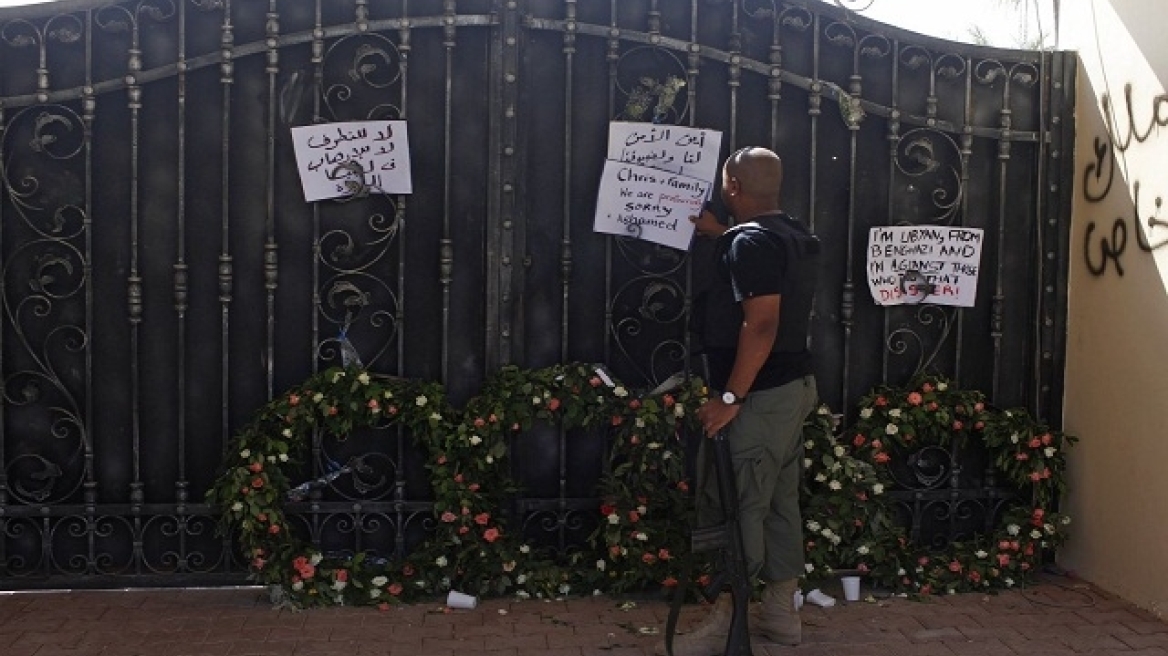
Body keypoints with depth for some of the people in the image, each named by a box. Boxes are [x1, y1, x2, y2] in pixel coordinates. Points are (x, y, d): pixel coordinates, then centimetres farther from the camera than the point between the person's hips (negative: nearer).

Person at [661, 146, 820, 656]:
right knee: (779, 502, 14)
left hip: (759, 396, -10)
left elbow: (761, 325, -26)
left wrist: (730, 397, -24)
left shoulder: (752, 242, -18)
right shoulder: (793, 236, 11)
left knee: (735, 506, -3)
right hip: (794, 387, 10)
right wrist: (720, 236, 34)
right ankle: (781, 613, 22)